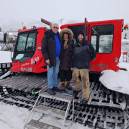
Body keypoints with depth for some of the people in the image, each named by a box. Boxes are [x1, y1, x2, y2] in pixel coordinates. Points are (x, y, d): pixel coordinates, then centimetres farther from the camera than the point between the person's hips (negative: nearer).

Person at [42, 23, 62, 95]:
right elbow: (44, 48, -11)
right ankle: (50, 88, 11)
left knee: (56, 73, 13)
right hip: (51, 58, -7)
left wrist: (60, 56, 10)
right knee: (50, 73, 0)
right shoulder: (47, 35, -7)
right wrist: (46, 58, -18)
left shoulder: (58, 35, 14)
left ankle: (55, 86, 26)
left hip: (57, 58, 7)